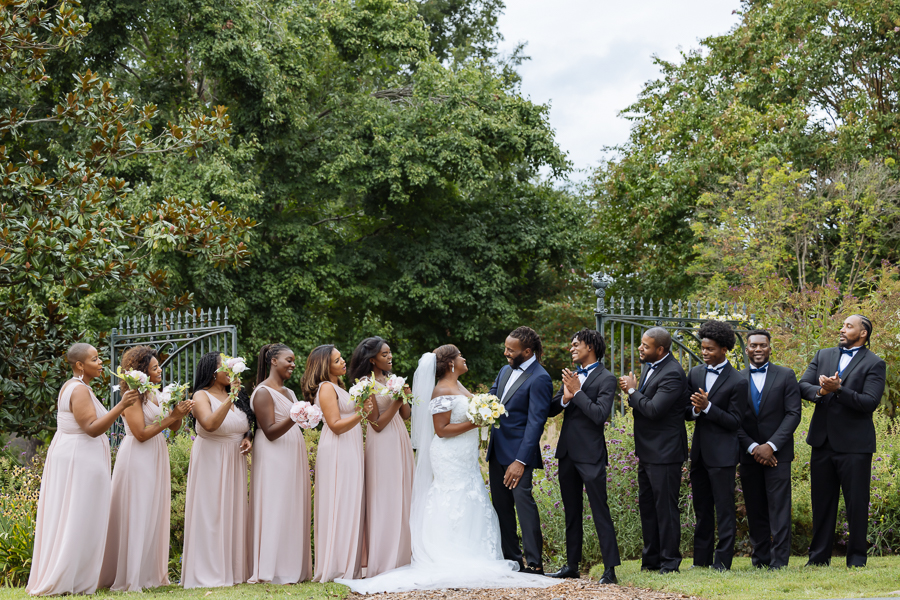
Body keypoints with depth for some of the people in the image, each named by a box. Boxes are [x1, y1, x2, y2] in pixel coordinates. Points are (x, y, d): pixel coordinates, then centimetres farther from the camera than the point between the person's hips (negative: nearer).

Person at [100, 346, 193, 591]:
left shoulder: (154, 396, 11)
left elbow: (173, 428, 14)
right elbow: (141, 433, -19)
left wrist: (179, 414, -6)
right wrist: (171, 417, -17)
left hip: (156, 459, 8)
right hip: (138, 459, -8)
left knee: (155, 515, 10)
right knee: (137, 516, -6)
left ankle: (151, 574, 17)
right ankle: (131, 577, -2)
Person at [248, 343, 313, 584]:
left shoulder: (289, 392, 17)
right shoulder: (263, 392, -10)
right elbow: (270, 431, -18)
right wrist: (293, 418, -30)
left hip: (293, 457, 9)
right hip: (274, 458, -9)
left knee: (295, 509, 8)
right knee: (277, 509, -9)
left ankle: (294, 567, 11)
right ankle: (273, 570, -7)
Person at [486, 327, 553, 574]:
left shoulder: (540, 379, -14)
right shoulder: (506, 370, 12)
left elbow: (536, 422, -17)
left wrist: (521, 461, -21)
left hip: (519, 452, -9)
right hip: (497, 450, 9)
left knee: (523, 502, -11)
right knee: (501, 505, 12)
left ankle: (534, 563, -7)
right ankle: (511, 558, 21)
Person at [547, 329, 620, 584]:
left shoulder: (606, 379, -8)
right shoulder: (571, 377, 14)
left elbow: (600, 414, -20)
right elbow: (551, 410, 10)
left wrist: (577, 392, -17)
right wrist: (564, 398, -10)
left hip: (590, 454, -8)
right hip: (567, 452, 8)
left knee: (600, 512, -8)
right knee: (572, 513, 14)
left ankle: (610, 569, -7)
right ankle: (572, 565, 22)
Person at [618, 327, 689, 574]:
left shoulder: (672, 374, -20)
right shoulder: (649, 367, 11)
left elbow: (653, 409, -27)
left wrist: (632, 391, -14)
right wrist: (632, 393, 0)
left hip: (664, 453, -10)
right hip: (647, 452, 10)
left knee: (666, 507, -3)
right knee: (646, 505, 14)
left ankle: (669, 562, 5)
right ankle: (650, 560, 23)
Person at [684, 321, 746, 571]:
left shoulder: (737, 382, -9)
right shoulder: (695, 373, 9)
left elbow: (735, 422, -11)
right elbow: (685, 411, 10)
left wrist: (708, 407, -20)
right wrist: (695, 410, -12)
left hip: (722, 454, -6)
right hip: (699, 452, 6)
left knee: (724, 510, -2)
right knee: (702, 510, 13)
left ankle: (722, 562, 3)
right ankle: (701, 561, 20)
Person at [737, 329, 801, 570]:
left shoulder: (786, 376, 3)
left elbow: (793, 414, -3)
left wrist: (770, 446, -12)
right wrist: (751, 447, -8)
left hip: (777, 453, -2)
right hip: (749, 455, 2)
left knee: (779, 507, -6)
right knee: (755, 509, 6)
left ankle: (779, 560, -5)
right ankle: (760, 557, 13)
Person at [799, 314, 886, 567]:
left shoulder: (874, 364, -4)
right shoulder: (823, 356, 12)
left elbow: (870, 402, -15)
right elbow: (802, 385, 4)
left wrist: (839, 390, -24)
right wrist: (820, 391, -17)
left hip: (854, 444, -5)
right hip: (823, 441, 5)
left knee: (857, 503, 0)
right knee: (822, 500, 11)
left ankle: (857, 557, 10)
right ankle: (819, 555, 19)